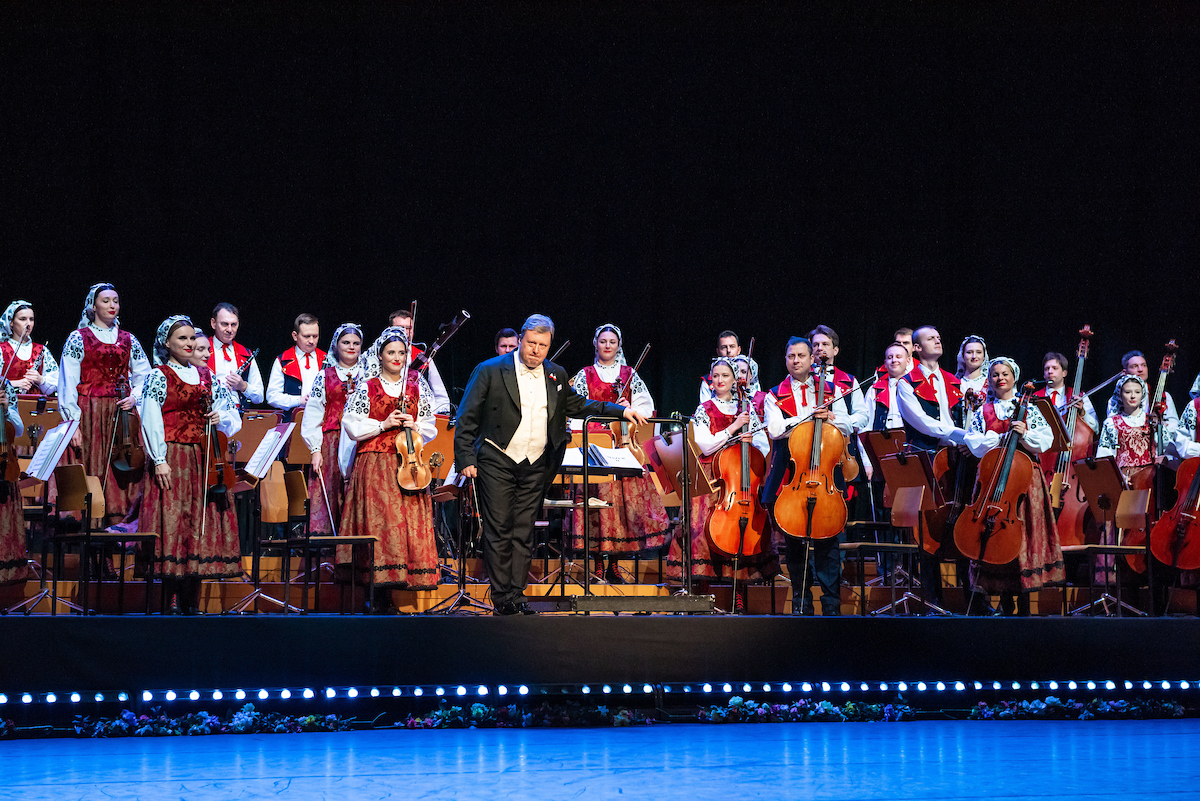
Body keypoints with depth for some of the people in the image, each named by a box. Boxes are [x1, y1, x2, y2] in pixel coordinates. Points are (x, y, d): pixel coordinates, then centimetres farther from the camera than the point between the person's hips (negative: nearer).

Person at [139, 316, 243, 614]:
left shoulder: (207, 376, 15)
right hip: (172, 457, -5)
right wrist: (159, 460, -16)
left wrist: (221, 418, -5)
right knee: (173, 522, -9)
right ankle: (172, 598, -6)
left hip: (203, 458, 5)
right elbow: (151, 420, -7)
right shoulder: (158, 377, 1)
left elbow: (232, 416, 18)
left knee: (200, 521, 1)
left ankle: (192, 601, 5)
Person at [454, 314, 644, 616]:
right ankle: (502, 596, 0)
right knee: (499, 529, -4)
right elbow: (466, 419, -4)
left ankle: (517, 592, 10)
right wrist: (466, 459, -11)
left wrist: (621, 411, 13)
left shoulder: (556, 375, 9)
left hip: (536, 466, 4)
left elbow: (577, 406, 21)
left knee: (524, 531, 5)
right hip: (497, 463, -4)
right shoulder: (490, 371, -5)